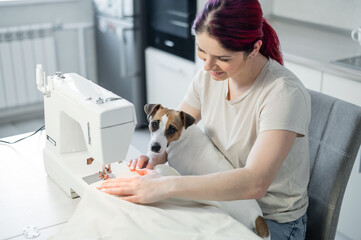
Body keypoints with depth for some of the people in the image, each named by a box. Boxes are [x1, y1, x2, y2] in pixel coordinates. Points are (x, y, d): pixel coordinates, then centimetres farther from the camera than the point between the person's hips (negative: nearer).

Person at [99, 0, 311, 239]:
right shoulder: (210, 76, -7)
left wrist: (166, 186, -41)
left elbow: (255, 182, -38)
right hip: (223, 200, 6)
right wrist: (156, 158, -18)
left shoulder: (285, 94, -27)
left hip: (274, 221, -5)